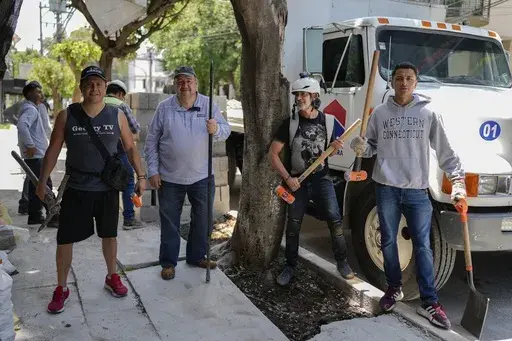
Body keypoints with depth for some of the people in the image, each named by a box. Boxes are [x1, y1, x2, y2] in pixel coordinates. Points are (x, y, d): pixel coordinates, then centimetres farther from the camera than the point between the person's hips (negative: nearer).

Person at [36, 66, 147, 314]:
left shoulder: (117, 116, -4)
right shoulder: (66, 116, -5)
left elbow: (130, 148, 5)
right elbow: (53, 150, 0)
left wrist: (141, 176, 0)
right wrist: (42, 181, -3)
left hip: (108, 188, 1)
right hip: (76, 189, -1)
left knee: (109, 235, 15)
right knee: (65, 238, 3)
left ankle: (112, 278, 35)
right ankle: (61, 288, 21)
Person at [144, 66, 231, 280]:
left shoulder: (209, 105, 0)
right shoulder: (164, 107, -3)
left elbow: (226, 131, -2)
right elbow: (151, 141, 0)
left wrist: (216, 129, -26)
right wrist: (153, 171, -4)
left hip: (202, 176, 2)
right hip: (170, 178, -1)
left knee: (203, 220, 14)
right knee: (169, 223, 9)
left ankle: (197, 256, 34)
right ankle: (168, 263, 24)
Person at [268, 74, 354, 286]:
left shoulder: (328, 121, -1)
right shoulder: (290, 123, -6)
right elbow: (273, 153, -4)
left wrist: (336, 148, -11)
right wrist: (287, 178, -12)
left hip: (321, 179, 0)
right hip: (297, 181, 0)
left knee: (334, 219, -10)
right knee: (293, 225, 5)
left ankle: (342, 261, 9)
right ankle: (290, 266, 21)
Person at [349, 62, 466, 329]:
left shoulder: (428, 113, 2)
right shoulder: (380, 113, 5)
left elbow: (444, 150, 1)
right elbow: (371, 146, 9)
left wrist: (457, 179, -8)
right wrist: (360, 146, -14)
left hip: (417, 189, -1)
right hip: (386, 188, 1)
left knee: (422, 246, 2)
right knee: (388, 242, 11)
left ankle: (429, 303, 9)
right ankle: (394, 288, 30)